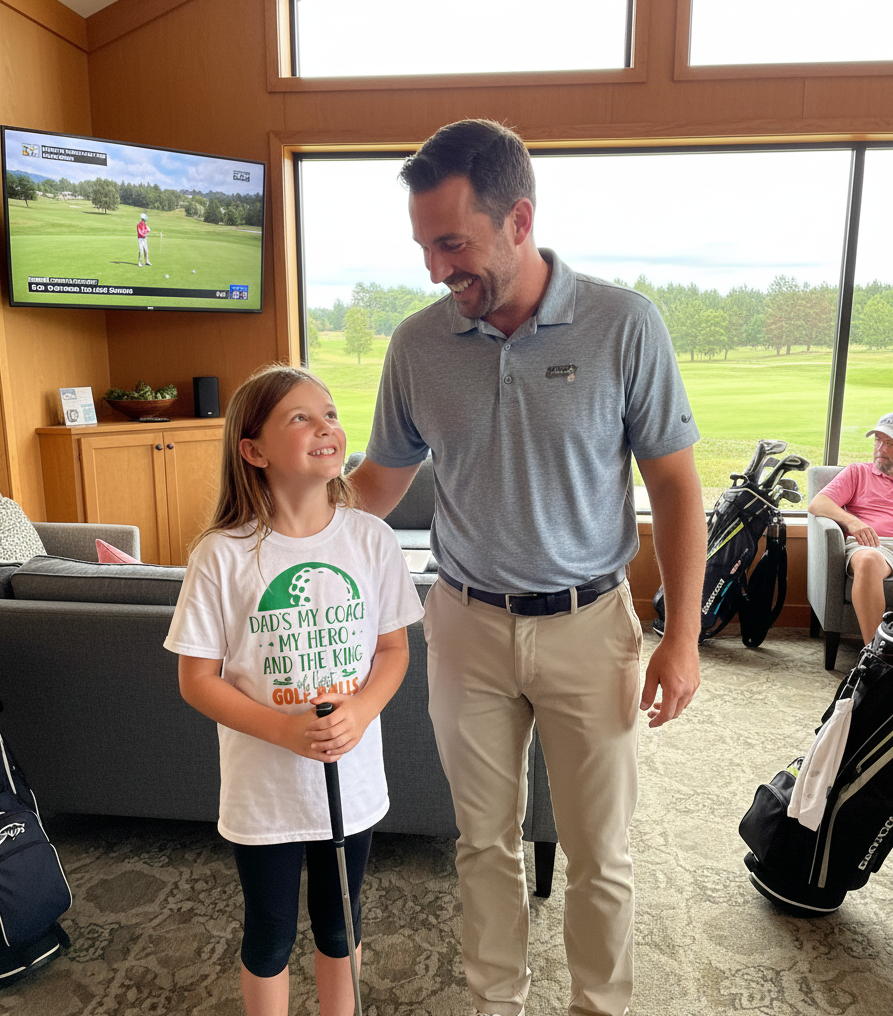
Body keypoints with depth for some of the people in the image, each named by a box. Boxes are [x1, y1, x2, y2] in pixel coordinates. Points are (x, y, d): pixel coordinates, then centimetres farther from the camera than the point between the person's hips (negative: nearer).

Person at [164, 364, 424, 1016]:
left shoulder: (371, 539, -9)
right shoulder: (224, 554, -16)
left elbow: (393, 649, 0)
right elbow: (198, 680, -10)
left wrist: (361, 711, -18)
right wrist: (286, 729, -22)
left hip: (353, 776, 2)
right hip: (264, 787, -2)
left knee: (339, 924, 24)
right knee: (270, 936, 20)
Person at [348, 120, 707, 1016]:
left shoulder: (624, 325, -11)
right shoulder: (417, 344, -4)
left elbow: (674, 484, -5)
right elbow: (381, 478, 7)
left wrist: (681, 637, -7)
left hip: (588, 624, -1)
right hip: (467, 623, 2)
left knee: (599, 851, 14)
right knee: (485, 841, 18)